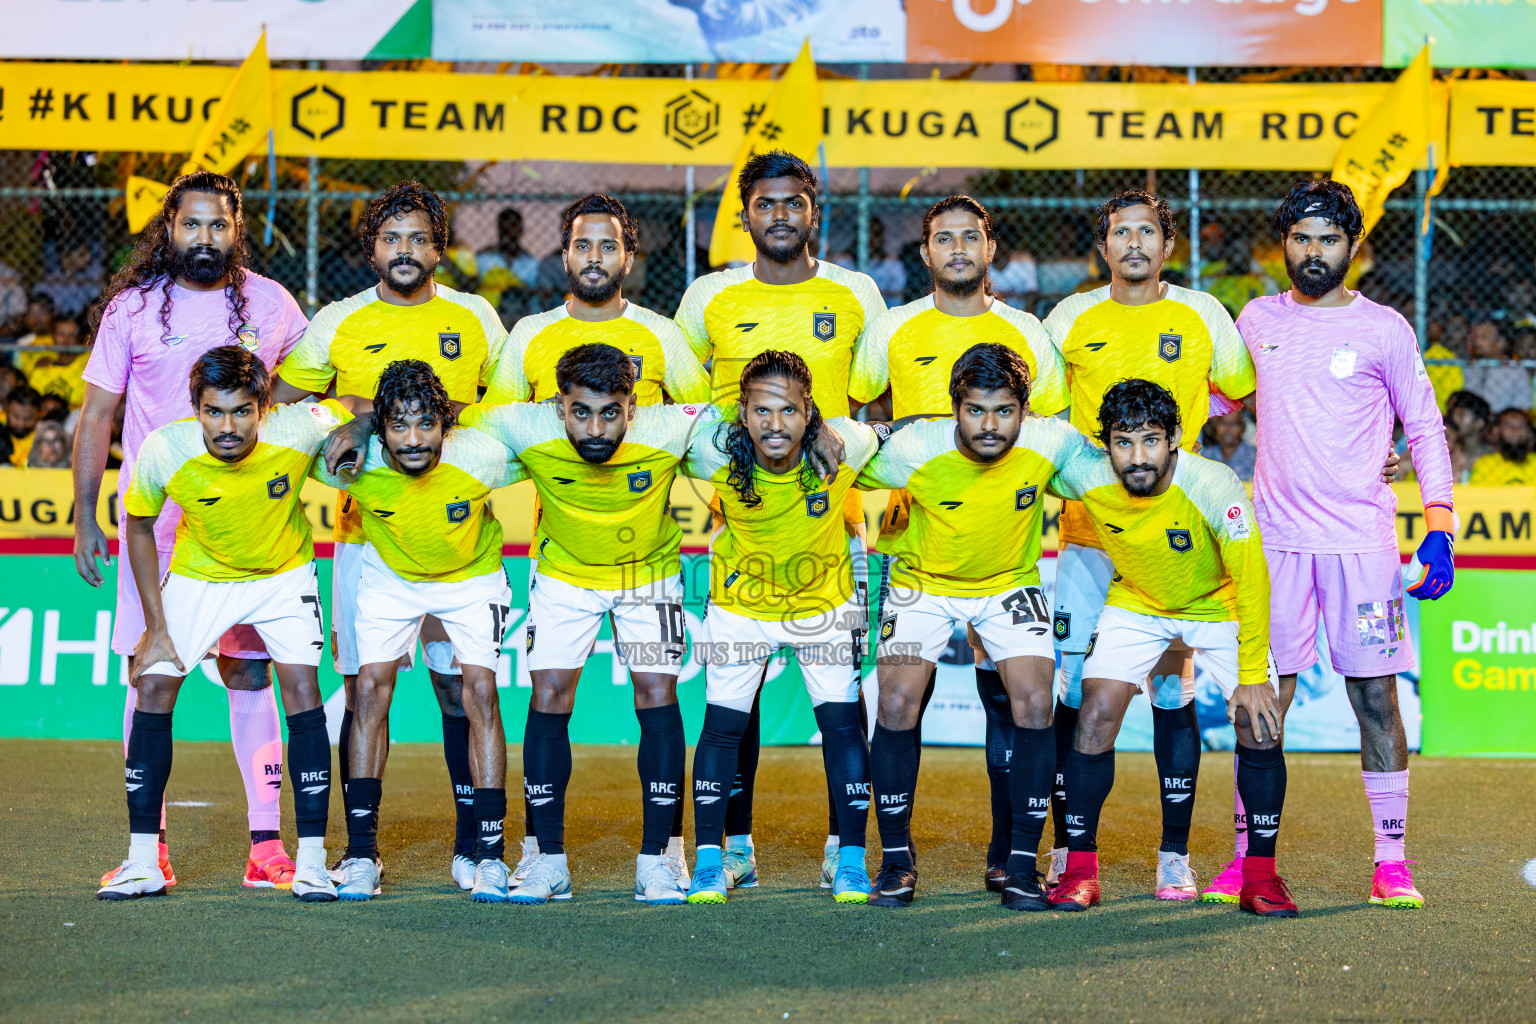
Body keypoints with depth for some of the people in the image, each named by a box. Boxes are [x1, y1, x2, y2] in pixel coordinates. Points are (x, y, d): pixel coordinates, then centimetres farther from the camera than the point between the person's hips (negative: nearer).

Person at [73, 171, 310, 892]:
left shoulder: (270, 304, 5)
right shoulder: (132, 306, 3)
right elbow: (97, 416, 5)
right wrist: (84, 518, 0)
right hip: (152, 518, 0)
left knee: (250, 674, 1)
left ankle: (267, 842, 4)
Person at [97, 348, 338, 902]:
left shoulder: (301, 430, -31)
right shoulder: (163, 451, -28)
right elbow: (138, 528, -9)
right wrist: (155, 625, -9)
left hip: (285, 574, -1)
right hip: (198, 575, 1)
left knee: (302, 692, -15)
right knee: (153, 690, -7)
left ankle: (311, 861, -7)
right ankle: (143, 862, 3)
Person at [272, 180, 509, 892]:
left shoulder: (474, 319, 8)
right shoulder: (338, 323, 5)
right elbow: (274, 407, 5)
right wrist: (351, 419, -10)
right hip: (366, 533, 0)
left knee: (461, 687, -1)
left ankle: (470, 847, 7)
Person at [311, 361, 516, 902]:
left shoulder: (483, 457, -32)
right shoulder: (353, 462, -30)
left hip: (472, 576, -1)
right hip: (390, 575, 1)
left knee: (480, 691, -13)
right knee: (371, 688, -10)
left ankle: (488, 851, -6)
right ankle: (361, 852, -2)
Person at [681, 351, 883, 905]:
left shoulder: (843, 446, -27)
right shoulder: (714, 452, -27)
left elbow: (896, 438, -4)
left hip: (824, 600, 0)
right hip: (740, 603, 0)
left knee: (841, 721, -2)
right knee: (723, 723, -1)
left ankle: (850, 859, 10)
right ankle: (708, 859, 11)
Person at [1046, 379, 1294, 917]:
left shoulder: (1216, 486, -35)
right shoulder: (1084, 474, -27)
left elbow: (1251, 581, -26)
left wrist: (1253, 675, -25)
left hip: (1219, 605, -1)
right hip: (1135, 604, 2)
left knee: (1259, 726, -14)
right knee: (1096, 717, -14)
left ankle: (1260, 875, 3)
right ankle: (1080, 869, 0)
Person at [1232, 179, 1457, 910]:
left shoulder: (1383, 329, 2)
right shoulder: (1258, 320, 9)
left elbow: (1425, 428, 5)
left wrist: (1438, 527, -4)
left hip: (1361, 537, -2)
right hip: (1275, 538, 2)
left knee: (1375, 695, -1)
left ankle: (1391, 860, 6)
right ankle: (1247, 855, 9)